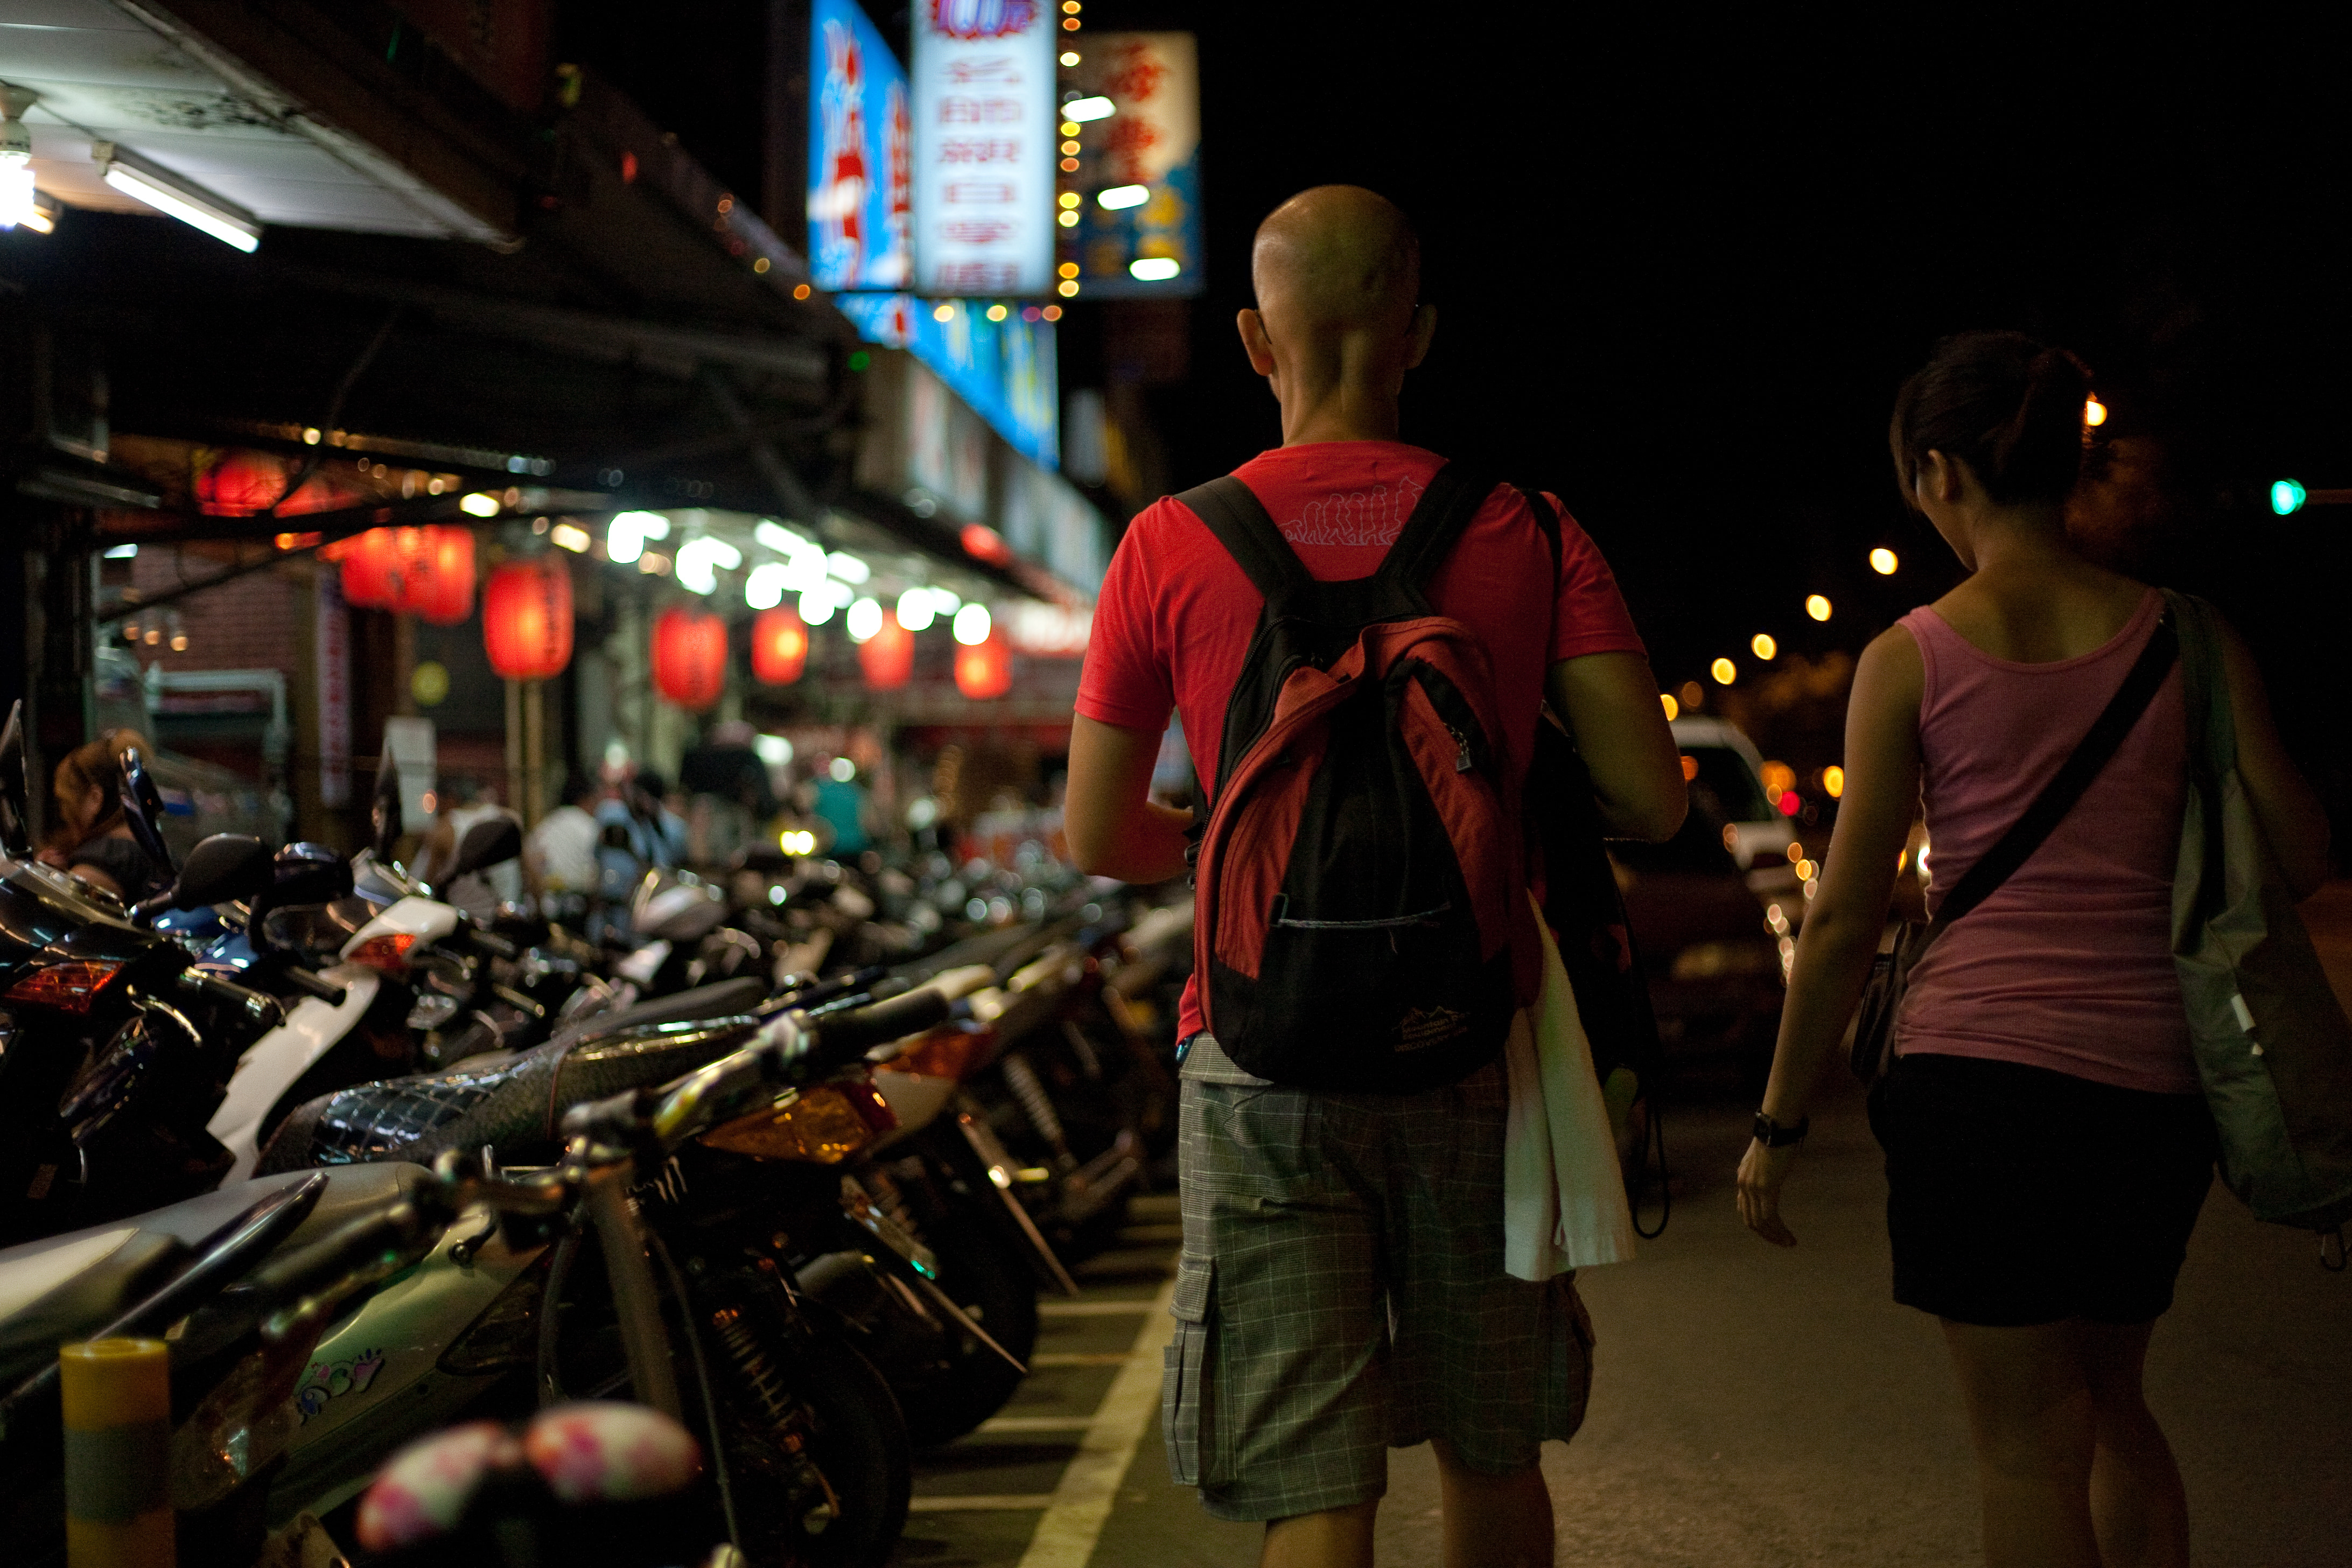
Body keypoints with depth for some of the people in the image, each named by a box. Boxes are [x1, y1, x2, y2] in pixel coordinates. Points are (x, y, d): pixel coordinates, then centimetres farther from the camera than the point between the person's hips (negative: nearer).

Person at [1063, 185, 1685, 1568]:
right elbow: (1651, 801, -6)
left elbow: (1098, 841, 4)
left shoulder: (1171, 547, -2)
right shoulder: (1531, 537, 0)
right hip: (1477, 1054, 2)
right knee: (1494, 1455, 20)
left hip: (1266, 1057, -1)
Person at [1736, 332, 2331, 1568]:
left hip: (1977, 1072, -3)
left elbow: (1845, 921, -3)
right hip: (2150, 1089, 4)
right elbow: (2299, 856, 2)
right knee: (2112, 1403, 25)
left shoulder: (1908, 659, -5)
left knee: (2028, 1444, 7)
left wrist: (1779, 1121, 5)